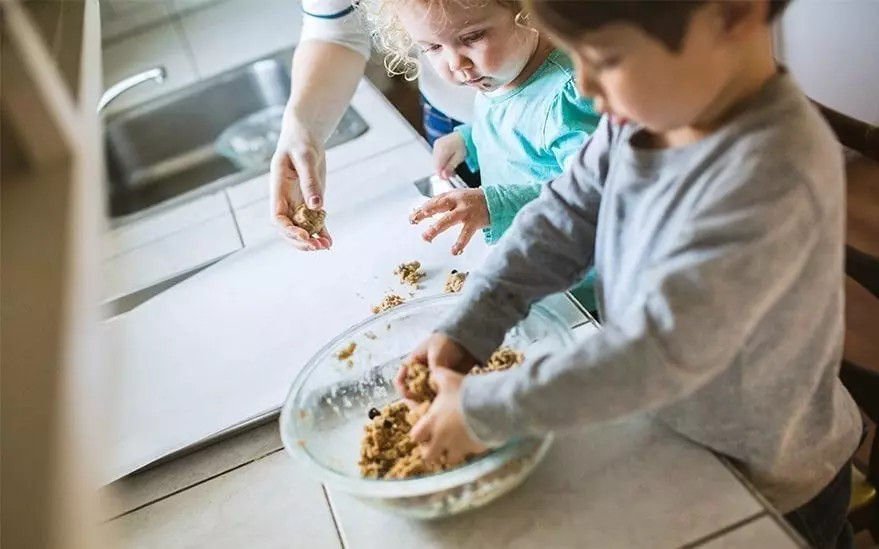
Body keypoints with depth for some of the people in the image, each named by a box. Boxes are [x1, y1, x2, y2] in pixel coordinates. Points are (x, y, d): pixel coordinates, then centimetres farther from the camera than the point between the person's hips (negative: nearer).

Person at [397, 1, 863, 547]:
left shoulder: (772, 177, -37)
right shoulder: (643, 114, -14)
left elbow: (661, 348, -38)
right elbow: (561, 221, -7)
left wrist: (485, 411, -31)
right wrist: (463, 334, -15)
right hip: (669, 425, 6)